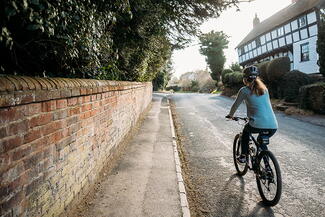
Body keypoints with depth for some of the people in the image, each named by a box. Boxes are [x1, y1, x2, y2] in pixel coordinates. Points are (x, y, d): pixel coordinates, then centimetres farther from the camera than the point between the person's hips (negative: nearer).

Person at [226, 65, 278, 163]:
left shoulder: (244, 90, 3)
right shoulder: (264, 88, 17)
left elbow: (235, 105, 13)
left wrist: (230, 115, 32)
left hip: (257, 125, -4)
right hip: (273, 127, 4)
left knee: (246, 130, 30)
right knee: (261, 141, 32)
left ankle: (243, 156, 26)